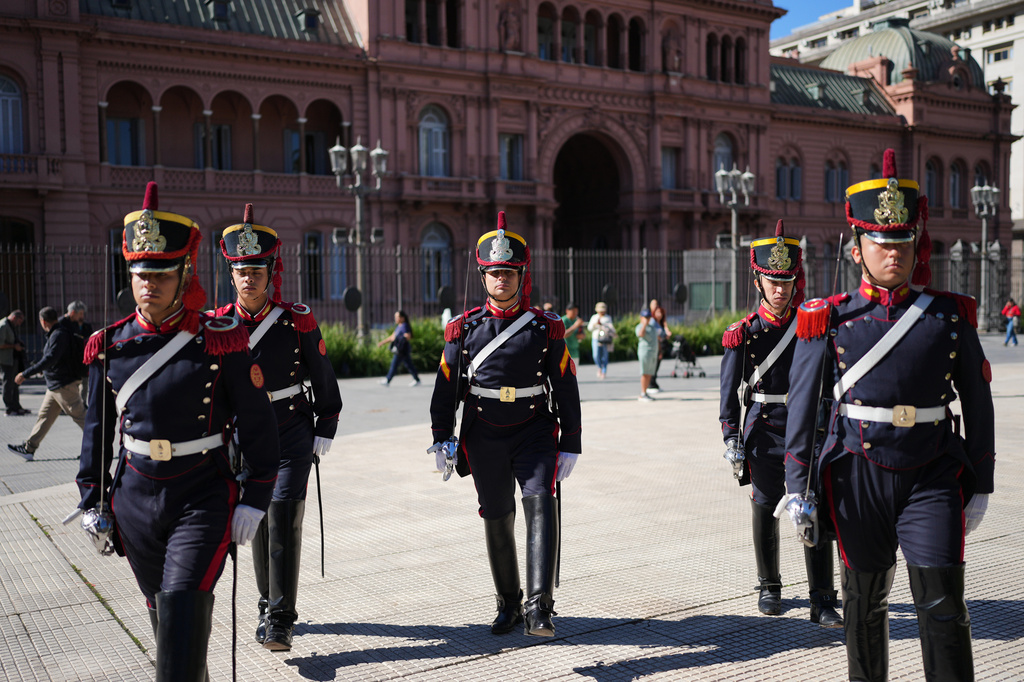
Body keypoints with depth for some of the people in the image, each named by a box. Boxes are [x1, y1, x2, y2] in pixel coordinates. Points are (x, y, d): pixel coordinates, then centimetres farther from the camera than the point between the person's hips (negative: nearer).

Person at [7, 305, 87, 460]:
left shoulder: (59, 335, -20)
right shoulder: (57, 333, 10)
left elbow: (50, 359, -29)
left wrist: (25, 374, -27)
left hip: (64, 385, -10)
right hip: (55, 385, 10)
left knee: (79, 416, -5)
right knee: (44, 415, 13)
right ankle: (29, 448, 18)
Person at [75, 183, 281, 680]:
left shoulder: (221, 342, -10)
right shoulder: (110, 346, 1)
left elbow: (258, 425, -5)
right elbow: (97, 430, 11)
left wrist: (254, 500, -7)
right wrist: (92, 503, 10)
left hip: (204, 498, -4)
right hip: (136, 497, 4)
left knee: (184, 604, -15)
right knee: (161, 608, 18)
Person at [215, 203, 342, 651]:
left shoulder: (298, 321, -6)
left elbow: (324, 382, 2)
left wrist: (324, 433, 1)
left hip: (293, 434, -3)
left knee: (284, 518, -12)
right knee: (259, 522, 12)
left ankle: (280, 620, -6)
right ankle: (268, 603, 31)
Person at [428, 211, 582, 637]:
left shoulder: (546, 329, -1)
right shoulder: (464, 329, 2)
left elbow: (566, 390, 1)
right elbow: (445, 387, 5)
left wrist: (570, 446, -1)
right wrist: (441, 439, -1)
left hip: (534, 434, -2)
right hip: (484, 438, 2)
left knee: (540, 506, -19)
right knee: (497, 521, 10)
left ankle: (539, 607, -22)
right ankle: (508, 603, 28)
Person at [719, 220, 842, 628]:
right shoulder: (743, 335, -2)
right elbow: (730, 391, -1)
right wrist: (731, 438, -9)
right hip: (764, 434, 0)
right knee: (765, 513, 11)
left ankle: (823, 602, -1)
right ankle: (769, 587, 30)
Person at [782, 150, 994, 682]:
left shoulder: (951, 315, 2)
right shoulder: (829, 320, -2)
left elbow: (977, 401, 9)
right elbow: (802, 405, 0)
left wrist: (980, 485, 10)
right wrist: (798, 489, -2)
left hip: (934, 478, 1)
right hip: (860, 476, 0)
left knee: (942, 605, -4)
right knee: (865, 601, 13)